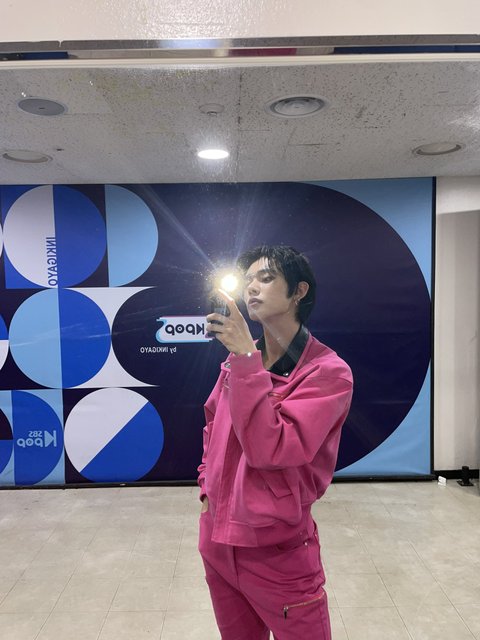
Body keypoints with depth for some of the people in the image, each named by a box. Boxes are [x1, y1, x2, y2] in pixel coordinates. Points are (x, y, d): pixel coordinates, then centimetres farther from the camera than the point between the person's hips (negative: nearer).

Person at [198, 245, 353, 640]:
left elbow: (269, 449, -28)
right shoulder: (238, 362, 0)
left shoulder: (328, 372, -18)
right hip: (216, 543, 6)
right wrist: (208, 487, 11)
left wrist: (246, 358, -29)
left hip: (278, 551, -5)